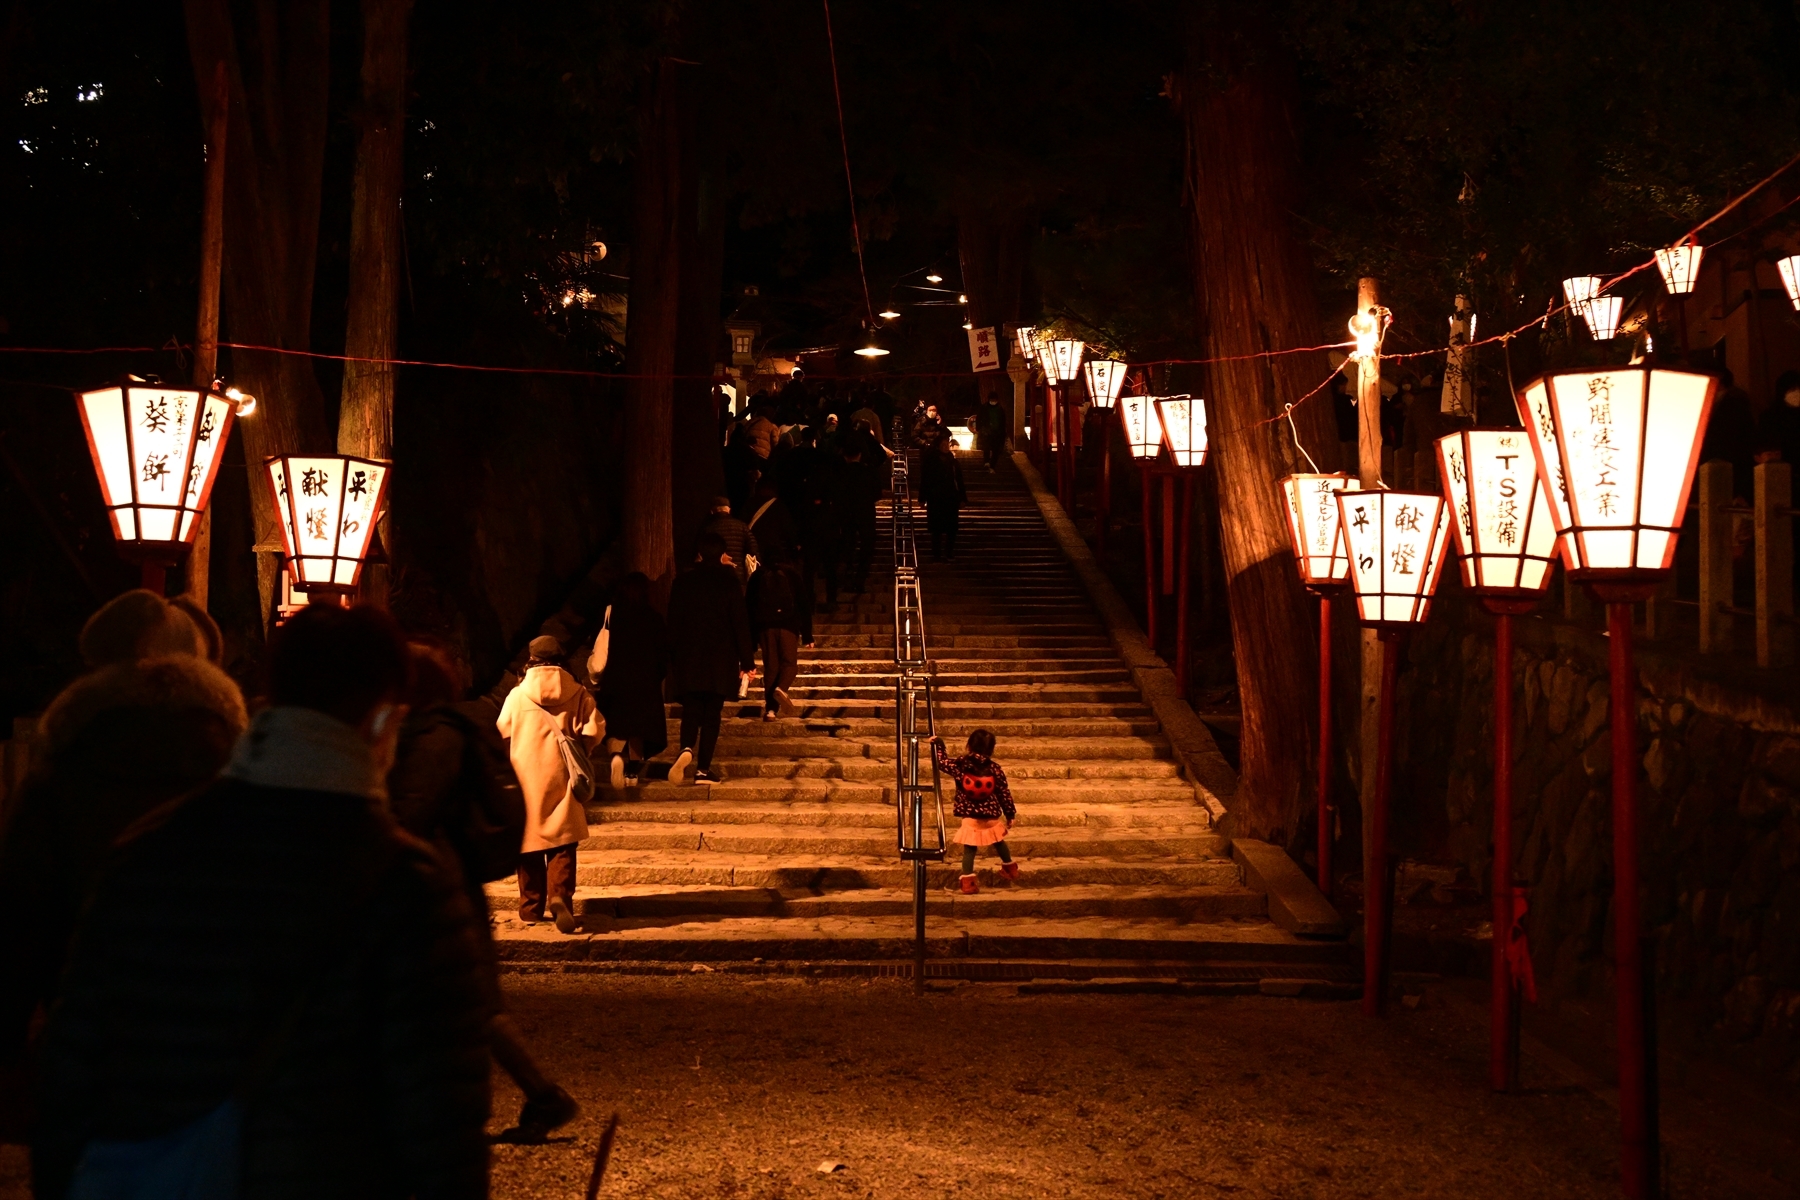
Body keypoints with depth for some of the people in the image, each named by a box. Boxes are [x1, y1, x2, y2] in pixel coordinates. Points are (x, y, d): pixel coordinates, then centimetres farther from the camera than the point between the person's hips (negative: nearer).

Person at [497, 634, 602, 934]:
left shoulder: (518, 694, 0)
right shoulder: (577, 694, 1)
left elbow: (502, 735, 1)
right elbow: (594, 730, -4)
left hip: (526, 778, 0)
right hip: (561, 779, 0)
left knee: (529, 842, 10)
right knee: (562, 845, 0)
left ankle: (531, 908, 14)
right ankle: (560, 895, -22)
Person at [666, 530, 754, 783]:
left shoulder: (682, 581, 3)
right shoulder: (729, 582, -4)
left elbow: (673, 623, 7)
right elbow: (740, 623, -5)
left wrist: (673, 659, 14)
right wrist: (747, 660, -1)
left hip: (688, 658, 1)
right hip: (721, 659, -1)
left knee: (691, 711, 6)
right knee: (712, 713, 4)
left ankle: (687, 749, -23)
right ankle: (704, 769, 1)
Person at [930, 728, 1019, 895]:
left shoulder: (960, 764, -6)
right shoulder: (995, 768, -5)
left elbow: (941, 761, 9)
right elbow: (1004, 793, 0)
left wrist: (937, 744, 25)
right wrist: (1010, 814, 10)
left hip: (970, 817, -1)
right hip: (992, 816, 1)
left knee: (969, 849, 4)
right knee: (999, 842, 24)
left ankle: (968, 882, -3)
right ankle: (1010, 869, 40)